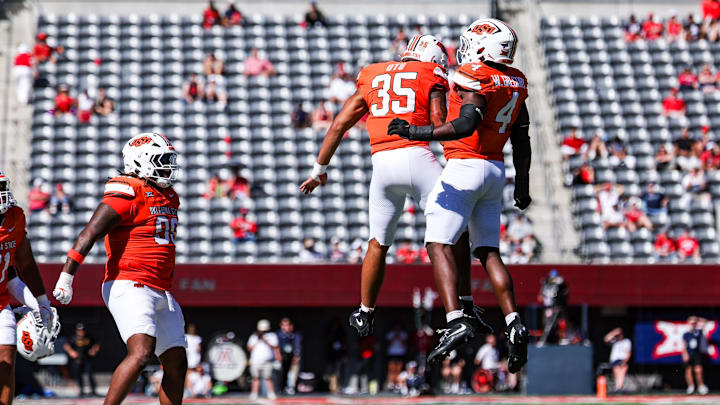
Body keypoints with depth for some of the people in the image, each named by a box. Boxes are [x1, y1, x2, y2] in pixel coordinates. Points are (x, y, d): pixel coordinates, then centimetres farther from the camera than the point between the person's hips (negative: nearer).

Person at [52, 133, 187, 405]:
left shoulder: (168, 198, 18)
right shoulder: (128, 194, -10)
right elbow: (90, 233, -16)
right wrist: (66, 277, -22)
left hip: (159, 291, 9)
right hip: (128, 287, -9)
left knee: (177, 365, 8)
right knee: (142, 352, -26)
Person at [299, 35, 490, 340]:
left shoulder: (373, 77, 21)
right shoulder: (431, 77, 10)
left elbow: (339, 124, 20)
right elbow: (440, 124, -3)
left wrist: (319, 169, 26)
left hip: (382, 164, 4)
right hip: (416, 157, -4)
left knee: (379, 243, 19)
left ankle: (365, 315, 25)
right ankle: (465, 307, 1)